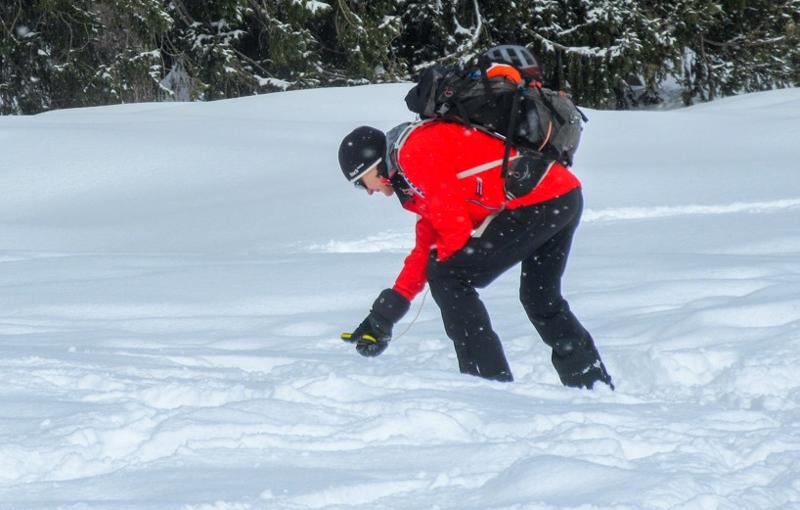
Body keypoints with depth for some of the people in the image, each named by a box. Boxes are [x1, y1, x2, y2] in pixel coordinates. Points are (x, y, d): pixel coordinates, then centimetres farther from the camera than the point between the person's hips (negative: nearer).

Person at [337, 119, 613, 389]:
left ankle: (491, 382, -5)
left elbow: (456, 227, -10)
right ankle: (595, 388, 36)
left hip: (536, 202, -10)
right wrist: (382, 317, 24)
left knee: (447, 278, -3)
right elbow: (426, 247, 26)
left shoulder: (413, 152, -7)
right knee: (542, 301, 27)